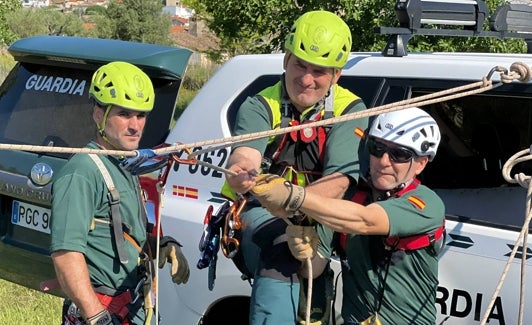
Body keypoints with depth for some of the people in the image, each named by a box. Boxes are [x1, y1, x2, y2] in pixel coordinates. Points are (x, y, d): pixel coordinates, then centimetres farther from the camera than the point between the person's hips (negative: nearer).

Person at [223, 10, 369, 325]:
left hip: (314, 218, 3)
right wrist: (241, 177, -50)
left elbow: (338, 181, -18)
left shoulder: (350, 110, -4)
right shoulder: (260, 106, -5)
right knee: (284, 248, -31)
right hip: (259, 212, -2)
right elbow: (244, 158, -25)